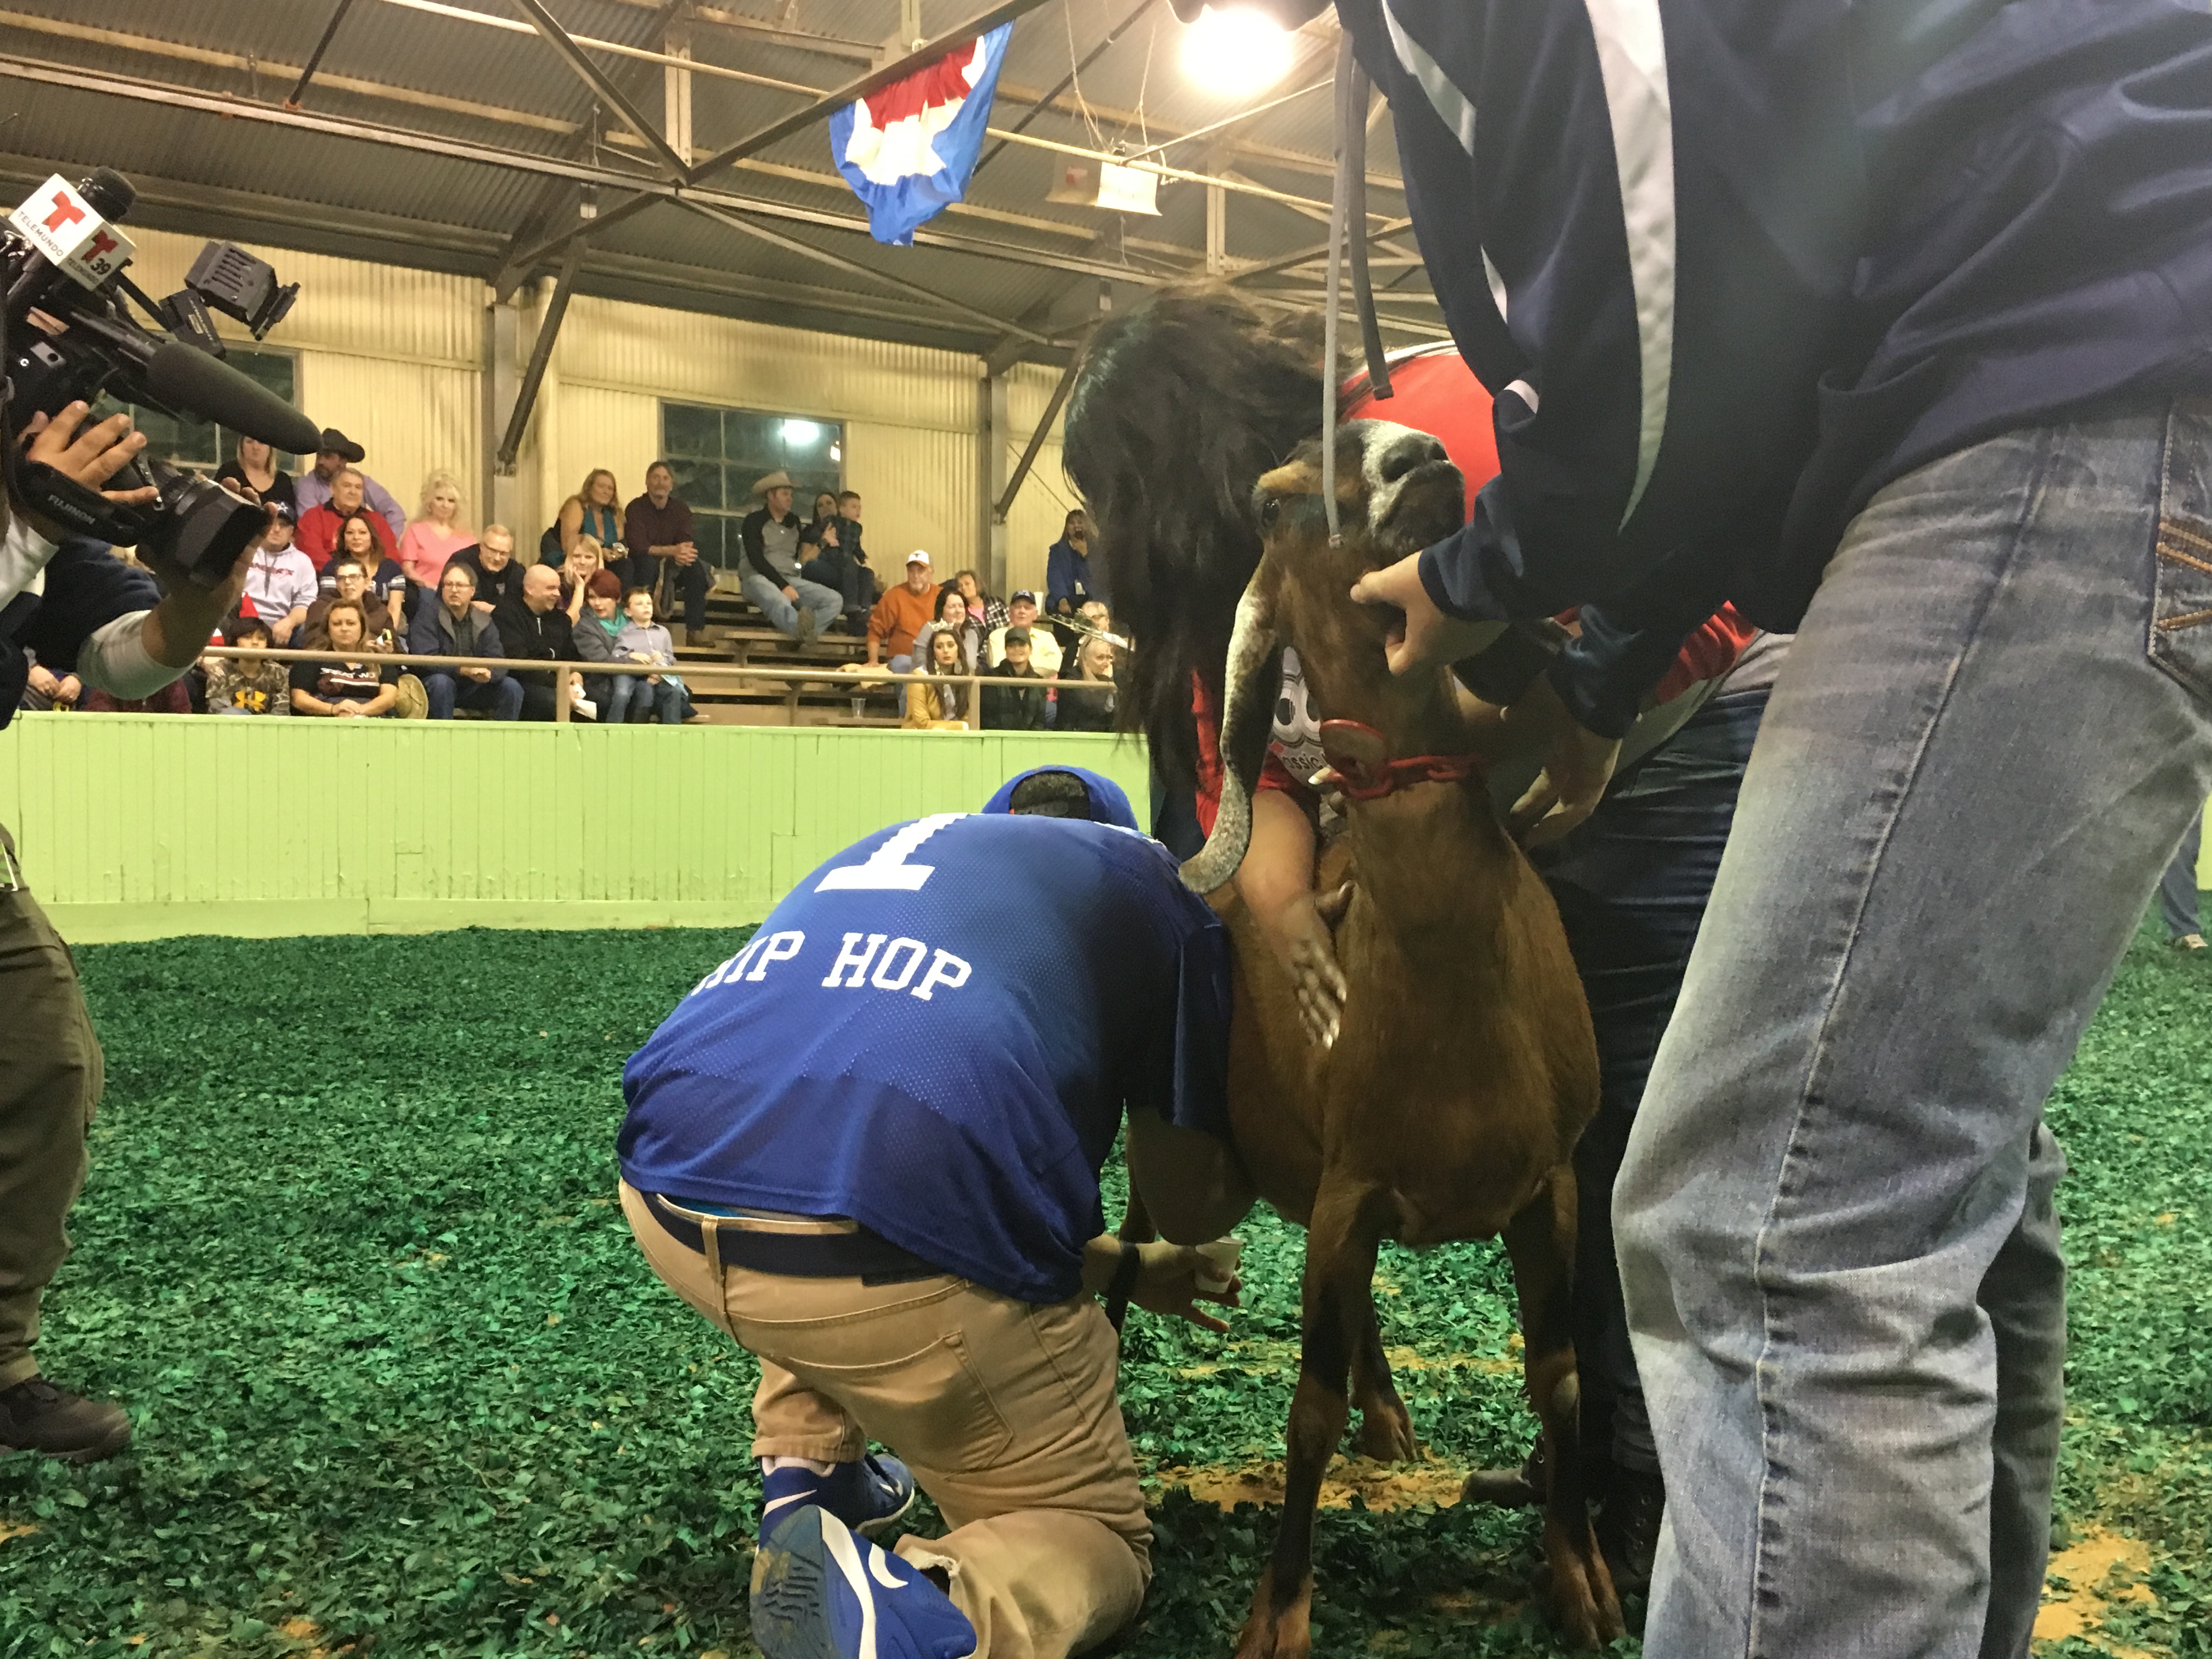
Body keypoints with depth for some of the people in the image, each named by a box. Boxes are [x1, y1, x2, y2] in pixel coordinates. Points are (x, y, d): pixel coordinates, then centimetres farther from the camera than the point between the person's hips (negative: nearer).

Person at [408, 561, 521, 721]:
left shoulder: (484, 621, 5)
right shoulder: (427, 616, -8)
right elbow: (425, 658, -21)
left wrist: (489, 673, -31)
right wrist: (462, 669, -34)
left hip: (472, 689, 4)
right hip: (434, 688, -4)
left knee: (511, 687, -14)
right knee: (442, 682, -35)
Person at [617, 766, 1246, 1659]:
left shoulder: (891, 844, 32)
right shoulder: (1147, 876, 17)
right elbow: (1191, 1206, 17)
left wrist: (1126, 1271, 46)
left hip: (667, 1206, 6)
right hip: (886, 1271, -6)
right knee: (1098, 1538, 19)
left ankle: (806, 1473, 26)